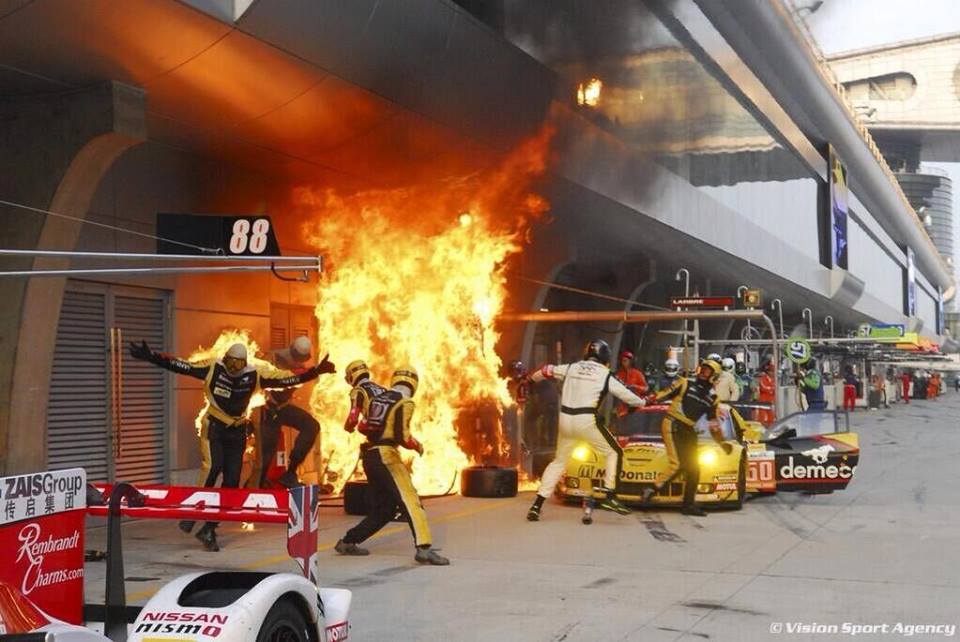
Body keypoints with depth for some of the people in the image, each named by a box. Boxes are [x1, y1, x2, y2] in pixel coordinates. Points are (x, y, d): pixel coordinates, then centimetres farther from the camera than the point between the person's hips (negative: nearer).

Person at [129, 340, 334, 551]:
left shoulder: (254, 375, -6)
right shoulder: (213, 368, -10)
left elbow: (288, 379, -7)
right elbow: (181, 366, -15)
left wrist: (315, 372, -15)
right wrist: (151, 357, -24)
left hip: (237, 431, 3)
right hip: (215, 427, -3)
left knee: (231, 482, -1)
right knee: (215, 467, -27)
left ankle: (208, 529, 10)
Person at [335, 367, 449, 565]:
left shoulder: (377, 394, 13)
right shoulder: (405, 403, -8)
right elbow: (402, 436, -13)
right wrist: (418, 446, 3)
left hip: (369, 457, 8)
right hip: (386, 456, -8)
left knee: (384, 507, 17)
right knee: (410, 500, -14)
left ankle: (348, 542, 21)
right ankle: (424, 548, -27)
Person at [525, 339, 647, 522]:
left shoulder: (570, 368, 11)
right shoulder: (605, 374, 3)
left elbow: (545, 371, 20)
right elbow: (625, 395, 9)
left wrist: (531, 379, 41)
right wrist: (643, 402, 28)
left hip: (565, 419, 4)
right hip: (587, 421, -4)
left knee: (559, 461, 17)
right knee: (614, 453, 12)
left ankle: (537, 505, 11)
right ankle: (609, 496, 0)